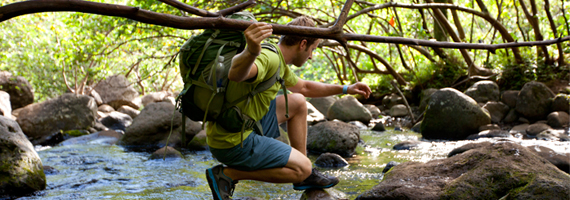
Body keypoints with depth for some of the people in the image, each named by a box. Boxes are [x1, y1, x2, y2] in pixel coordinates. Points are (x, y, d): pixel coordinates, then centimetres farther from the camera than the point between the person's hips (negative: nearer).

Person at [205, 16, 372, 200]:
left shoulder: (279, 62, 12)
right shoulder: (269, 58, -22)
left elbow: (304, 87, 32)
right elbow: (236, 74, -47)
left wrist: (346, 89, 32)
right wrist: (251, 52, -70)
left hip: (246, 128, 10)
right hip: (233, 143, -10)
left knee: (297, 102, 17)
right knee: (302, 168, -7)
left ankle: (305, 177, 20)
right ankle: (227, 174, -7)